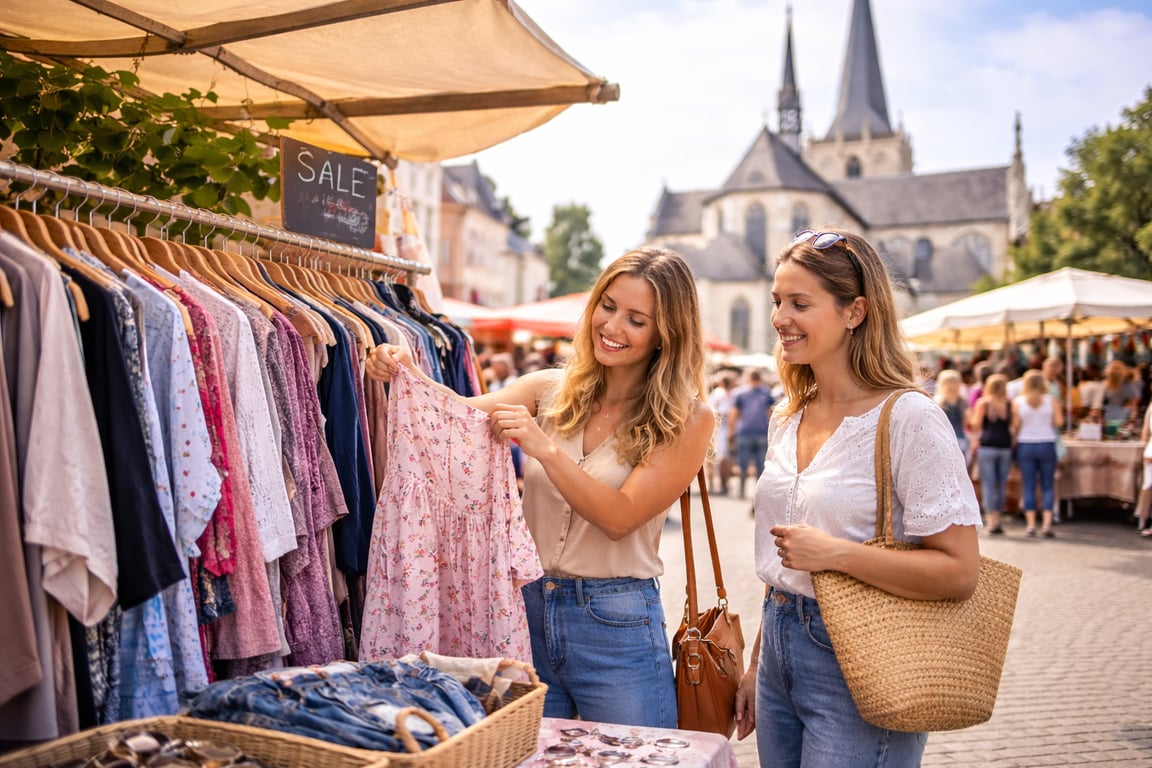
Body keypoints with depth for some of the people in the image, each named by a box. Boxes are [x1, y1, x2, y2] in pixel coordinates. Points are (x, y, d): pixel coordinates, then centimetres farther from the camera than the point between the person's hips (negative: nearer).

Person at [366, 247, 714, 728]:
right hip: (528, 611, 3)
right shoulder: (553, 390, 5)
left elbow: (620, 517, -16)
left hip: (616, 629, -3)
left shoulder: (687, 418, -7)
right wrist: (406, 374, -26)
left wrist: (545, 449, -26)